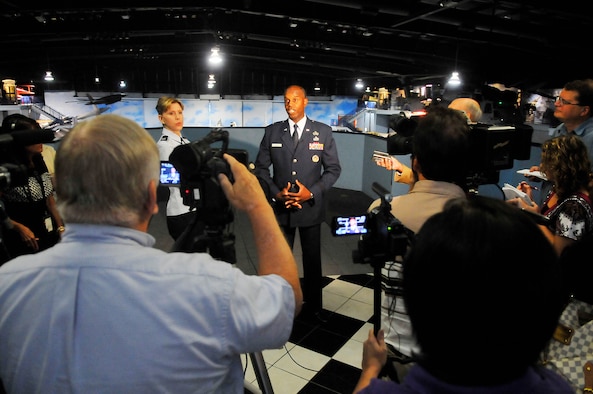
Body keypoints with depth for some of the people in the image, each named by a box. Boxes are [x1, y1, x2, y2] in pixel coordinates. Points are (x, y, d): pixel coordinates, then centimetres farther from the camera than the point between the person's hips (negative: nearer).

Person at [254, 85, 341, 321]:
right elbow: (261, 168, 2)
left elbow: (333, 169, -2)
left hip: (311, 207, 0)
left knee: (312, 259, 14)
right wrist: (276, 193, -12)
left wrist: (312, 192, -14)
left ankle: (313, 305, 34)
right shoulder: (272, 131, 1)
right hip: (280, 207, 1)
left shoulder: (323, 132, -3)